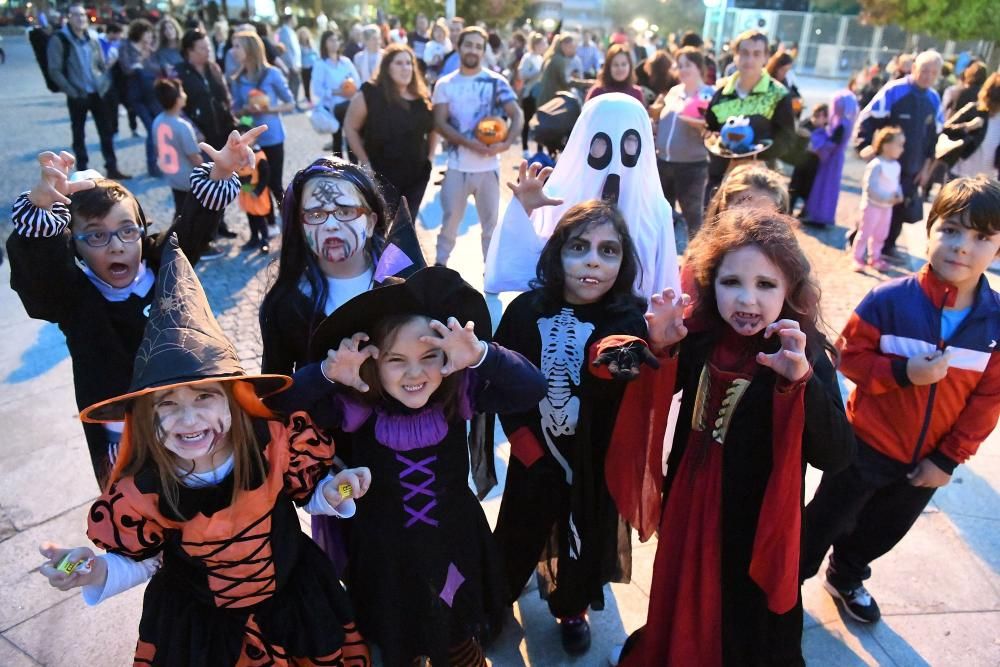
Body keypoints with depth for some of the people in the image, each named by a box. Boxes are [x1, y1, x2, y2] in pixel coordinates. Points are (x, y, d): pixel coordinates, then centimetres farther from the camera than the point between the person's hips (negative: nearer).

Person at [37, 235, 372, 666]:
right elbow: (142, 561, -5)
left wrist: (333, 493, -27)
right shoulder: (141, 492, -23)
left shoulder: (276, 442, -25)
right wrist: (98, 572, -25)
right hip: (199, 625, 1)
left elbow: (307, 490, -6)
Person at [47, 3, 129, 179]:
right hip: (78, 96, -4)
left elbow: (103, 66, 18)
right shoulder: (59, 40, -7)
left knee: (107, 132, 5)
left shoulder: (93, 41, 9)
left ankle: (112, 169, 14)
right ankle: (83, 173, 13)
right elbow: (55, 71, -11)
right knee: (79, 135, 5)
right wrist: (72, 92, -16)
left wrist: (106, 84, 2)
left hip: (99, 93, 4)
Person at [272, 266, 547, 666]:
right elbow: (278, 403, -22)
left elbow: (532, 388, -26)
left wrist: (482, 356, -44)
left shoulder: (459, 393, -18)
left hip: (454, 549, 0)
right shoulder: (357, 406, -19)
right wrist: (327, 374, -40)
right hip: (386, 557, 0)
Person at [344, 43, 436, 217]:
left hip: (417, 173, 5)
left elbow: (433, 128, 17)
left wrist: (430, 156, 6)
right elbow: (350, 127, -8)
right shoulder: (370, 94, -13)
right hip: (382, 175, -5)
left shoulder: (422, 98, 3)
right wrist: (365, 163, -10)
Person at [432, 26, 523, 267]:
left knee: (491, 220, 7)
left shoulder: (496, 82, 1)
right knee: (450, 218, 5)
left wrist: (506, 143, -22)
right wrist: (469, 142, -19)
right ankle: (440, 264, 20)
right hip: (457, 165, 0)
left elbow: (517, 115, -4)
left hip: (488, 166, 0)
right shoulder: (445, 84, 4)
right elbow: (439, 122, -4)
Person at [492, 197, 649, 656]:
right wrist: (528, 447, -12)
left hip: (596, 461, 0)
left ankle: (572, 609, 50)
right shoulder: (527, 310, -12)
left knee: (587, 536, 22)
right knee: (519, 533, 20)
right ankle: (496, 599, 49)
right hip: (534, 455, 1)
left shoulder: (632, 321, -18)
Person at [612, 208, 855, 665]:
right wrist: (659, 348, -17)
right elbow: (655, 396, 4)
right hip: (688, 509, 4)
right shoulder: (701, 337, -10)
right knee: (679, 601, 29)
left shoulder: (805, 355, -19)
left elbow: (836, 456, -27)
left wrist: (801, 379, -42)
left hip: (757, 529, -4)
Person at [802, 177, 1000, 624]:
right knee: (826, 520, 15)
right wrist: (904, 373, -30)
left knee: (883, 530, 26)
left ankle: (846, 577, 54)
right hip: (867, 446, -4)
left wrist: (949, 458, -7)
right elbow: (850, 354, -14)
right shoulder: (890, 298, -23)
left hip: (928, 461, 4)